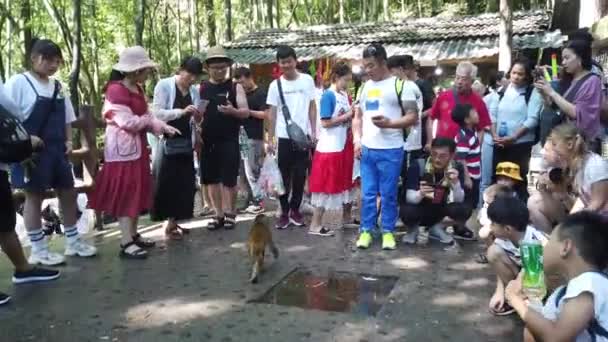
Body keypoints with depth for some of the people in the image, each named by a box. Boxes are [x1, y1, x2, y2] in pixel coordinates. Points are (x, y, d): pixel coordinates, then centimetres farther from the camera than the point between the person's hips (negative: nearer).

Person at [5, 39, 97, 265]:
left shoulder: (57, 86, 13)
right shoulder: (18, 82, -7)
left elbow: (66, 117, 17)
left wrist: (68, 140, 5)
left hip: (56, 149, 7)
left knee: (68, 193, 10)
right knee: (34, 196, 2)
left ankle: (73, 242, 23)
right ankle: (38, 250, 12)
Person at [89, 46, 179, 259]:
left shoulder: (137, 89, 13)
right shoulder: (116, 90, -17)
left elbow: (145, 117, 13)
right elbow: (128, 122, -23)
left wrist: (164, 128, -2)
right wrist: (148, 120, -7)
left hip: (137, 146, 10)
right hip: (123, 148, -10)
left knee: (136, 191, 13)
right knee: (125, 193, -8)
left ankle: (133, 234, 22)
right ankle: (126, 243, -5)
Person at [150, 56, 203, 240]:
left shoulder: (194, 91, 8)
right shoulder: (164, 85, -7)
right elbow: (156, 113, -15)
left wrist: (197, 118, -9)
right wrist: (182, 111, -24)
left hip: (186, 142, 5)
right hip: (168, 142, -5)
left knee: (183, 183, 6)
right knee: (168, 183, -3)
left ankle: (174, 221, 17)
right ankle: (169, 224, 6)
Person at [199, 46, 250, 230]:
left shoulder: (235, 87, 2)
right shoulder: (201, 88, 9)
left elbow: (246, 112, -3)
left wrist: (233, 111, -23)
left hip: (229, 141, -3)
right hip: (207, 141, 3)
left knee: (229, 179, -1)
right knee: (211, 179, 7)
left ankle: (230, 213, 15)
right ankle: (218, 214, 19)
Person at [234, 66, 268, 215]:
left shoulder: (261, 93, -7)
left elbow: (266, 115, -15)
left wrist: (247, 111, -16)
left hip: (254, 138, -8)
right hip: (242, 137, 8)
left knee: (252, 171, -6)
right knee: (245, 171, 9)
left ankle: (258, 202, 2)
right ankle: (251, 200, 16)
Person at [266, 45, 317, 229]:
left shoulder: (307, 80, 1)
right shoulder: (275, 85, 0)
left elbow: (312, 107, 7)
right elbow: (272, 113, 2)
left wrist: (314, 131, 1)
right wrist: (270, 139, -1)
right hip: (284, 137, -1)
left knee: (300, 175, 7)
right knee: (284, 176, 4)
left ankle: (295, 209, 20)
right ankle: (284, 212, 15)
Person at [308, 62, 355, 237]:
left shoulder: (345, 95, 10)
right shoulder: (328, 95, -13)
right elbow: (325, 123, -18)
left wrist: (354, 114, -2)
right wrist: (346, 116, -14)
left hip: (344, 146, 8)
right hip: (330, 148, -8)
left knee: (342, 183, 18)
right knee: (325, 186, -3)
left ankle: (346, 217, 33)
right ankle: (315, 225, 5)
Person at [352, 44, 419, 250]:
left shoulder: (400, 85, -4)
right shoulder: (365, 87, 14)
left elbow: (413, 117, -7)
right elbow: (358, 117, 19)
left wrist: (389, 123, -20)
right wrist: (357, 140, 4)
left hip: (390, 150, -5)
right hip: (367, 149, 5)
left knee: (388, 195, 4)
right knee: (368, 194, 9)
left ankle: (388, 232, 17)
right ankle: (366, 231, 19)